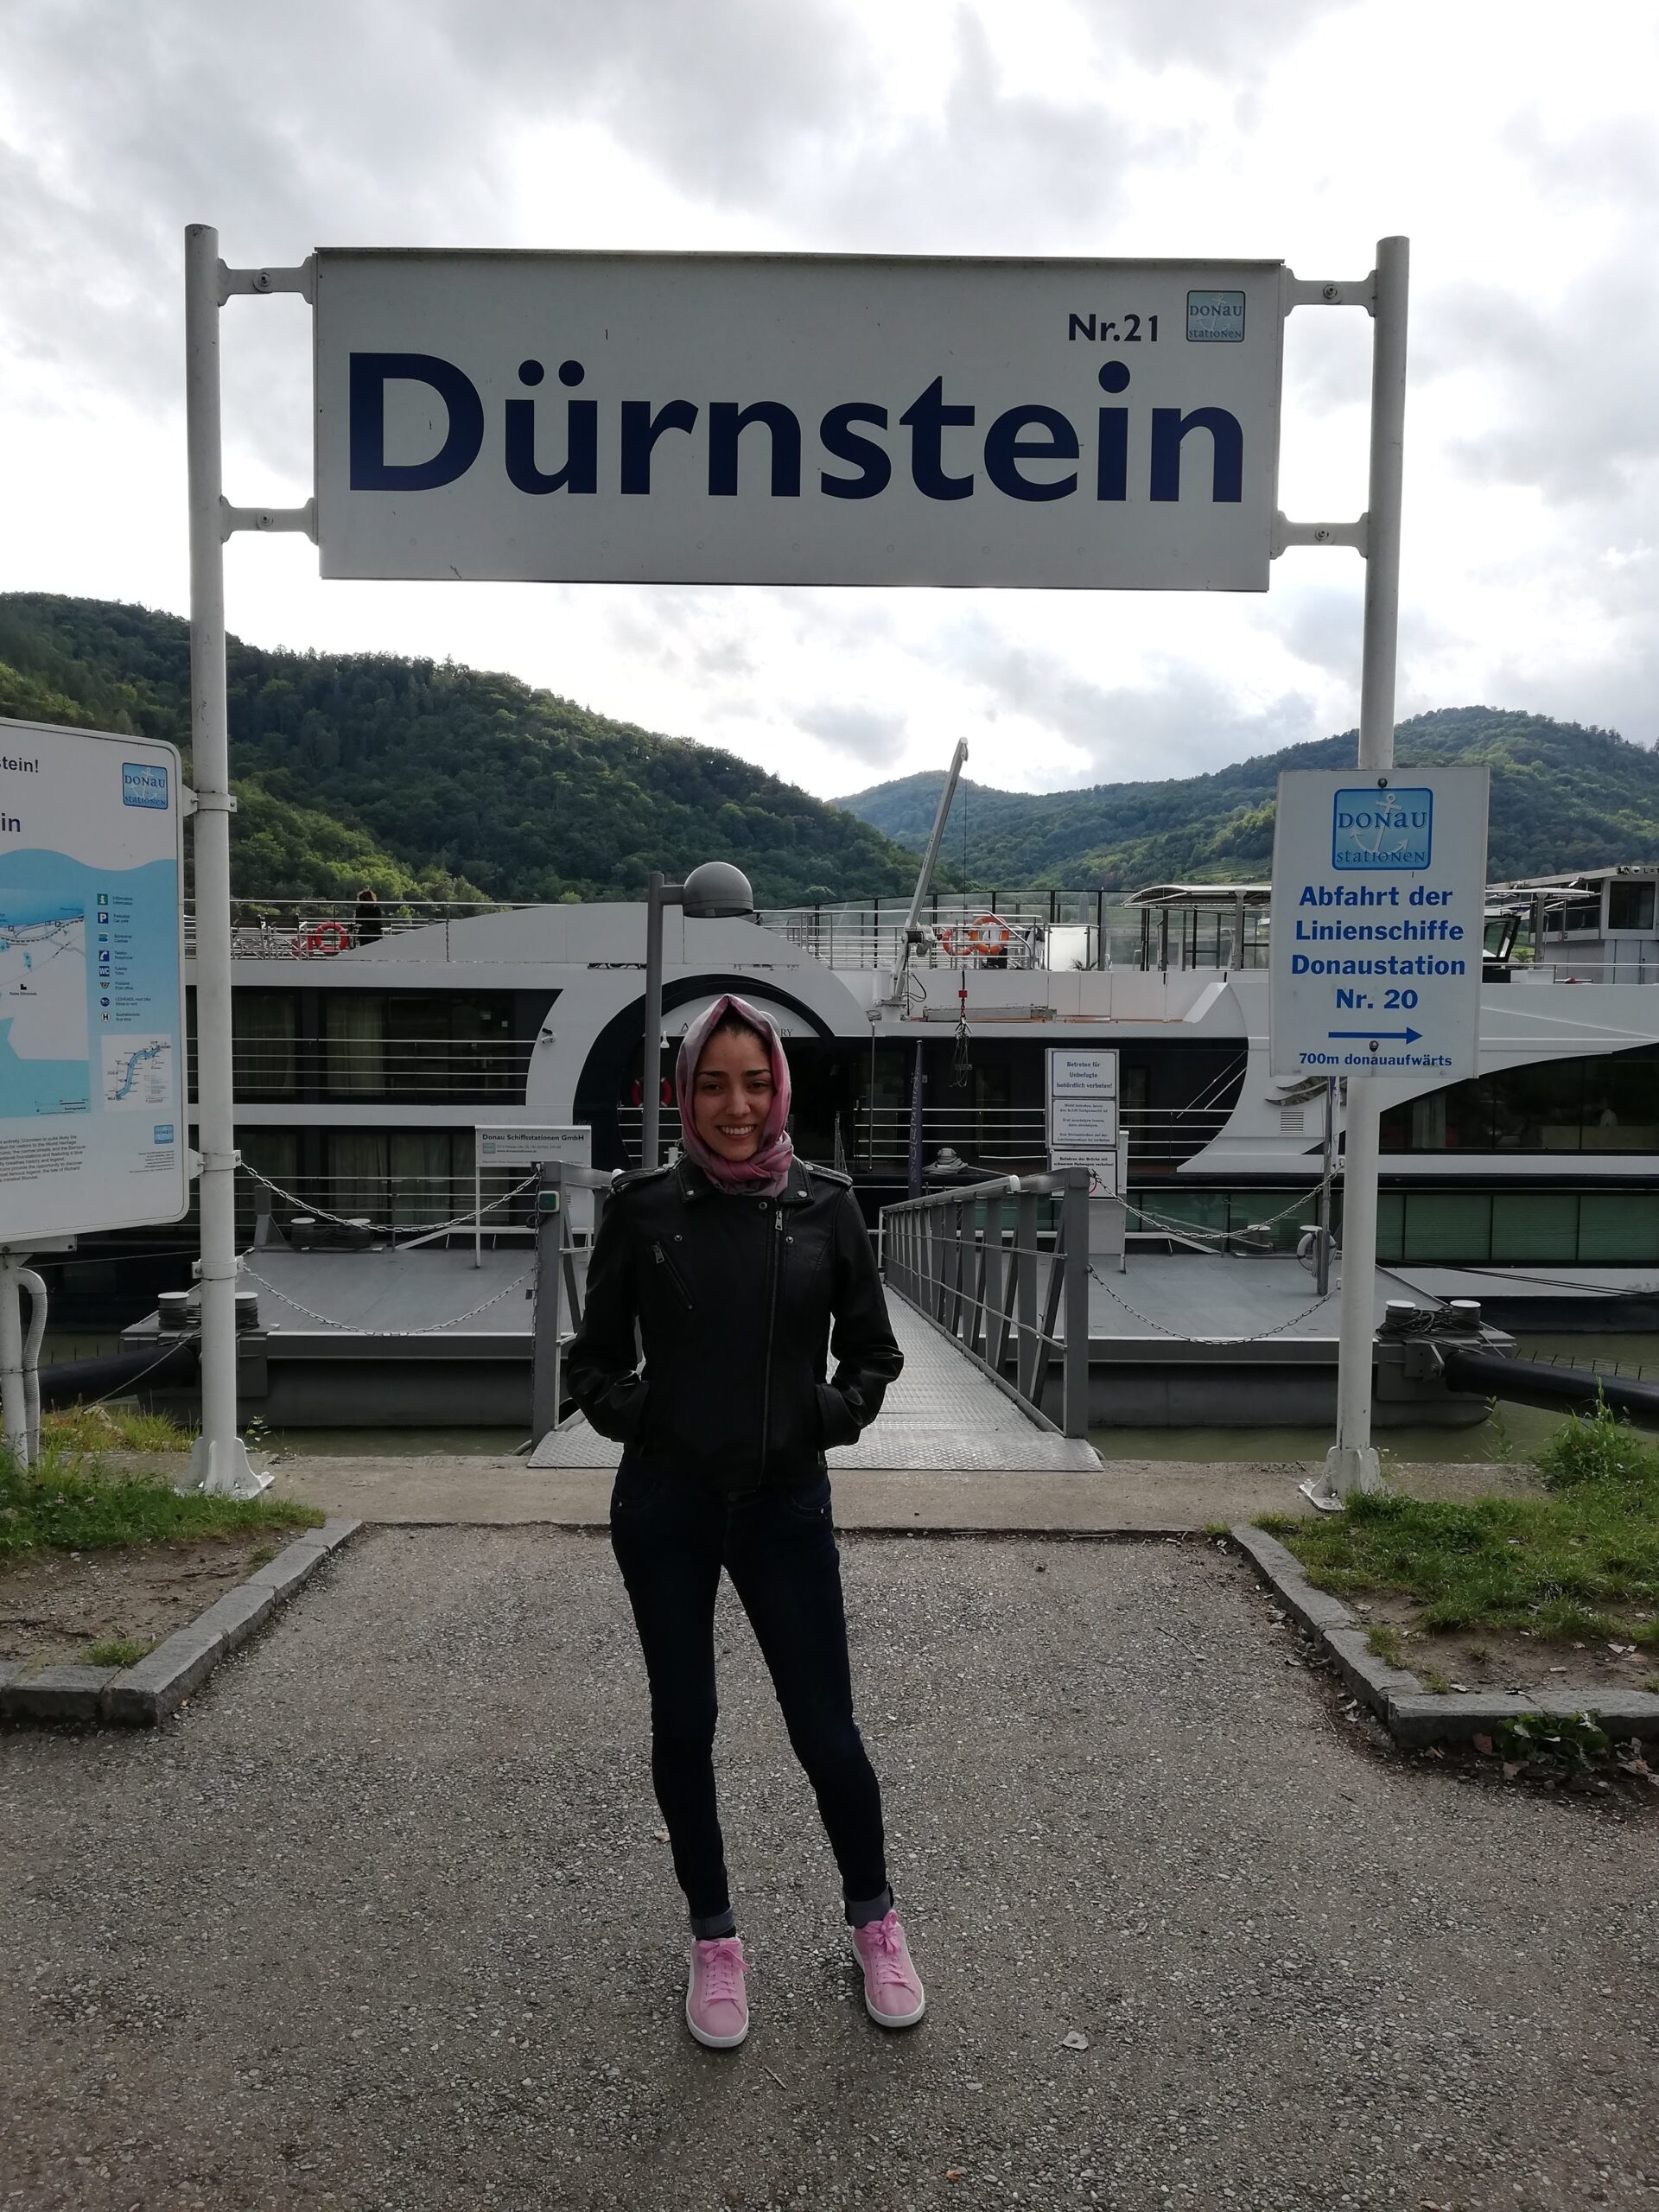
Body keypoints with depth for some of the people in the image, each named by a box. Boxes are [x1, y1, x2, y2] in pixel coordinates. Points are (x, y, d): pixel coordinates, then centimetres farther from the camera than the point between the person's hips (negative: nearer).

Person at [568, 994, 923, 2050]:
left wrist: (828, 1419, -10)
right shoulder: (644, 1206, -5)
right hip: (666, 1506, 1)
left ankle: (875, 1918, 33)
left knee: (826, 1727, 5)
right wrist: (639, 1417, -12)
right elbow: (594, 1358, 4)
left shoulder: (826, 1203, -3)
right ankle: (714, 1941, 34)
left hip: (787, 1503, 0)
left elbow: (873, 1352, 6)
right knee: (684, 1724, 12)